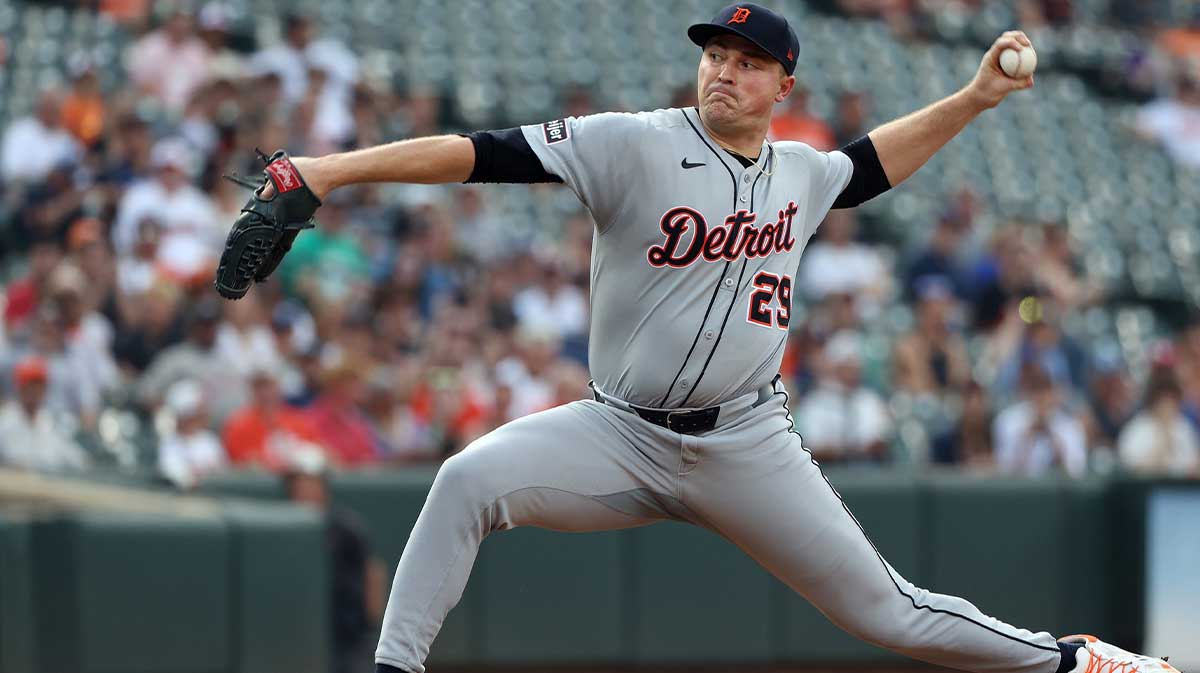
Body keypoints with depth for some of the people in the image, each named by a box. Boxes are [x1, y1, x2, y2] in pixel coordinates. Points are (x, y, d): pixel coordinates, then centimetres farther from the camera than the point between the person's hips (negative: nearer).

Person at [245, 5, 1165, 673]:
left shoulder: (801, 174, 6)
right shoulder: (633, 146, -9)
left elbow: (872, 164, 30)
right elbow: (486, 154, -18)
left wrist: (973, 99, 22)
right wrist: (337, 169, -26)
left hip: (746, 443, 2)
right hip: (622, 436, -2)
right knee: (471, 478, -29)